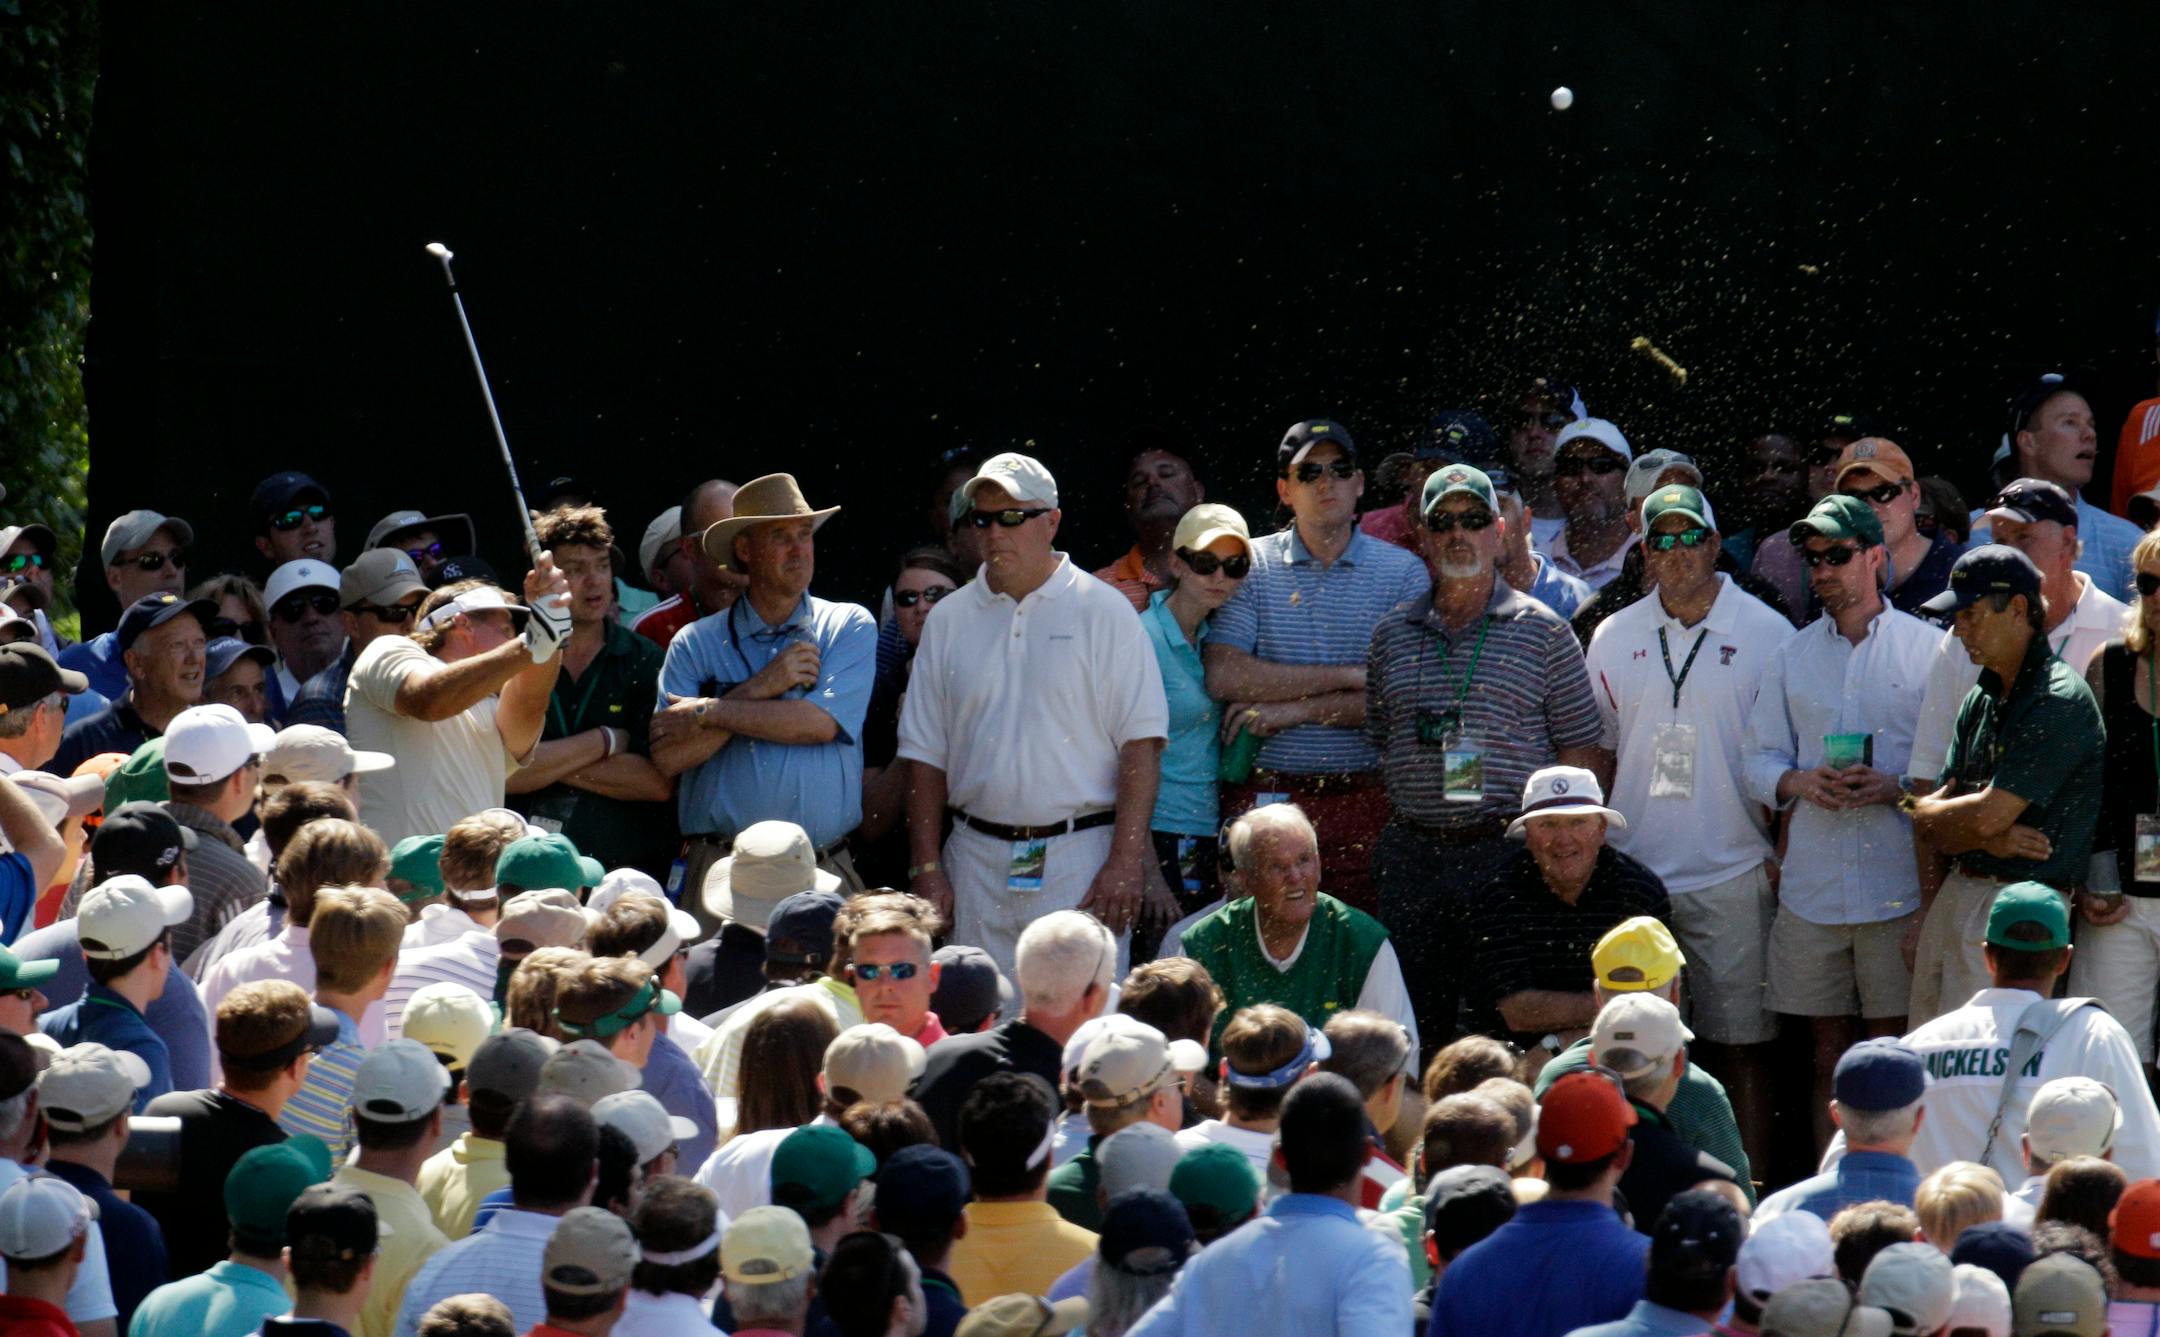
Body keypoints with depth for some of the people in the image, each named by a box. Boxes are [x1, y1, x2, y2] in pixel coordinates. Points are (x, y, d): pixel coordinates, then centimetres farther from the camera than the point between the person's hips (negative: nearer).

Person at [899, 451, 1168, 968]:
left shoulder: (1103, 611, 2)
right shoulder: (949, 620, 12)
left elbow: (1142, 742, -3)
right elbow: (926, 756, 13)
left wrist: (1125, 863, -12)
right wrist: (926, 869, 4)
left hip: (1082, 858, -3)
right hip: (977, 861, 3)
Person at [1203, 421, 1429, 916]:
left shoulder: (1404, 573, 6)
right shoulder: (1252, 566, 7)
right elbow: (1224, 677, -6)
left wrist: (1295, 710, -8)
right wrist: (1348, 677, -8)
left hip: (1364, 797, 0)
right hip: (1267, 796, 0)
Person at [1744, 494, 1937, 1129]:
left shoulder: (1928, 649, 4)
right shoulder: (1790, 657, 16)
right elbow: (1758, 761, 14)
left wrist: (1898, 788, -15)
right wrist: (1798, 782, -8)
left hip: (1900, 884, -3)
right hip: (1813, 885, 3)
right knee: (1829, 1052, 6)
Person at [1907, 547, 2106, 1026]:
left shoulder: (2060, 700, -12)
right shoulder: (1981, 699, 16)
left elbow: (1989, 814, -17)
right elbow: (1930, 829, 14)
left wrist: (1923, 810, 3)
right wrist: (1990, 838, -8)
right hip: (1955, 893, 9)